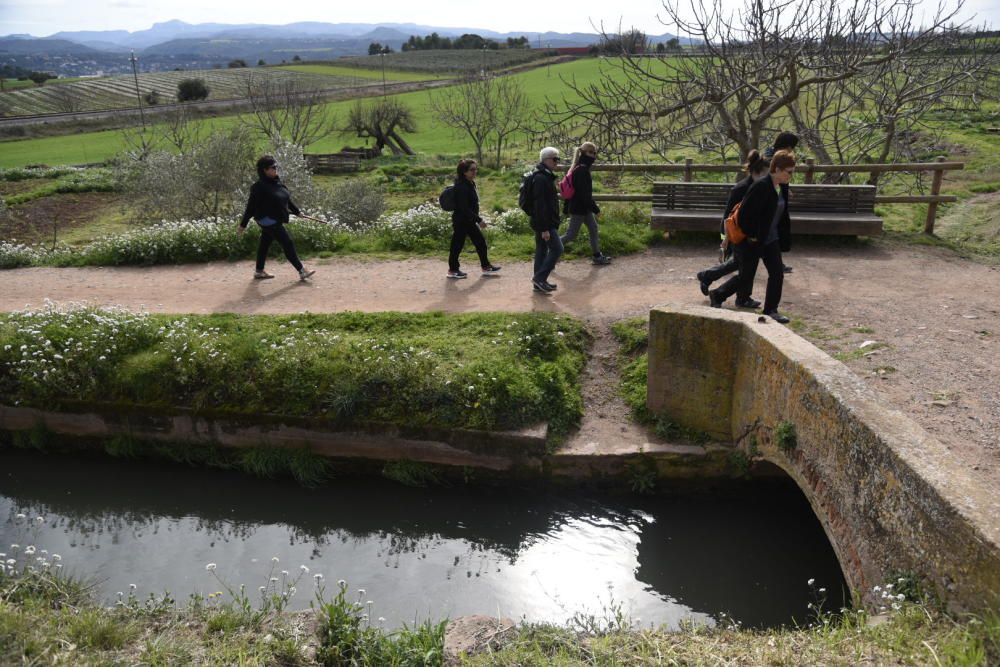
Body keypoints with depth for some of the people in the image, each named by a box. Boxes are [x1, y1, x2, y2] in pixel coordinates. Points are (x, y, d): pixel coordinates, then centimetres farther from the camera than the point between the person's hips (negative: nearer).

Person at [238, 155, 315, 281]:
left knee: (265, 244, 18)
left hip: (275, 220, 8)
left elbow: (287, 199, 18)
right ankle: (301, 271, -3)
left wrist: (297, 211, 19)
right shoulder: (259, 186, -19)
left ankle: (259, 271, 31)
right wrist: (243, 224, -12)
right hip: (268, 220, -8)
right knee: (288, 244, -7)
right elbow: (251, 206, -16)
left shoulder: (277, 182, 5)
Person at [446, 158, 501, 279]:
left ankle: (486, 266, 25)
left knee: (481, 242, 14)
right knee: (457, 244, 3)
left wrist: (477, 219, 17)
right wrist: (479, 220, -25)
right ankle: (453, 270, 17)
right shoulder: (461, 187, -22)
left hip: (469, 220, 10)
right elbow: (464, 208, -26)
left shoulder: (470, 184, 7)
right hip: (461, 221, -10)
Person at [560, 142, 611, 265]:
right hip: (579, 209, -10)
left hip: (584, 208, 10)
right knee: (571, 234, 0)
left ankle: (597, 256, 25)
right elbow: (585, 194, -25)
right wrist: (595, 208, -16)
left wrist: (566, 206, 20)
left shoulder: (579, 168, 8)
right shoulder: (582, 170, -24)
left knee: (593, 228, 16)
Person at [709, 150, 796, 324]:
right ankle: (717, 295, 25)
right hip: (751, 241, -8)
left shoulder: (783, 187, 3)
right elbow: (745, 213, -25)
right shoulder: (760, 187, -24)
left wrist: (780, 232, 13)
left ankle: (771, 310, 13)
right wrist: (751, 236, -17)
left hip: (770, 239, 8)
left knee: (777, 273, 2)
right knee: (745, 278, 4)